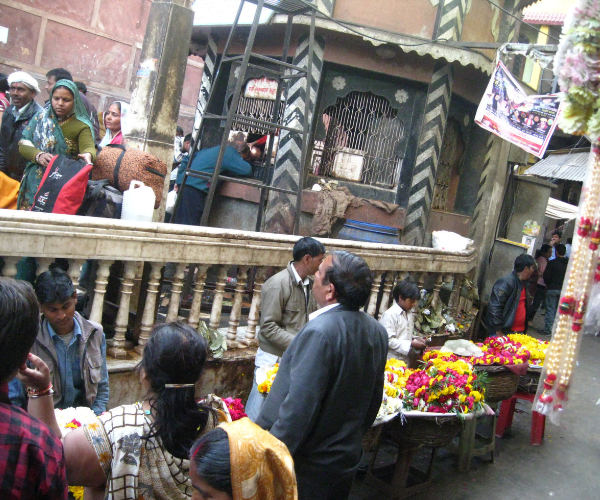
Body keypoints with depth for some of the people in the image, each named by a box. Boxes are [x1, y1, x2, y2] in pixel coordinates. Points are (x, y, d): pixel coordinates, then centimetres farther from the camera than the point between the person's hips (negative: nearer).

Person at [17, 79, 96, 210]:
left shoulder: (81, 126, 1)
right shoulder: (40, 119, 11)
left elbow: (88, 147, -17)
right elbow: (23, 145, 4)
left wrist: (88, 155, -41)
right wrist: (38, 155, -17)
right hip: (35, 183, 3)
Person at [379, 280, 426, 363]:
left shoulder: (410, 314, 13)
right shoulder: (390, 315, -13)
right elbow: (388, 340, -19)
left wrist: (416, 339, 3)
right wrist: (411, 344, -19)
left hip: (405, 360, 7)